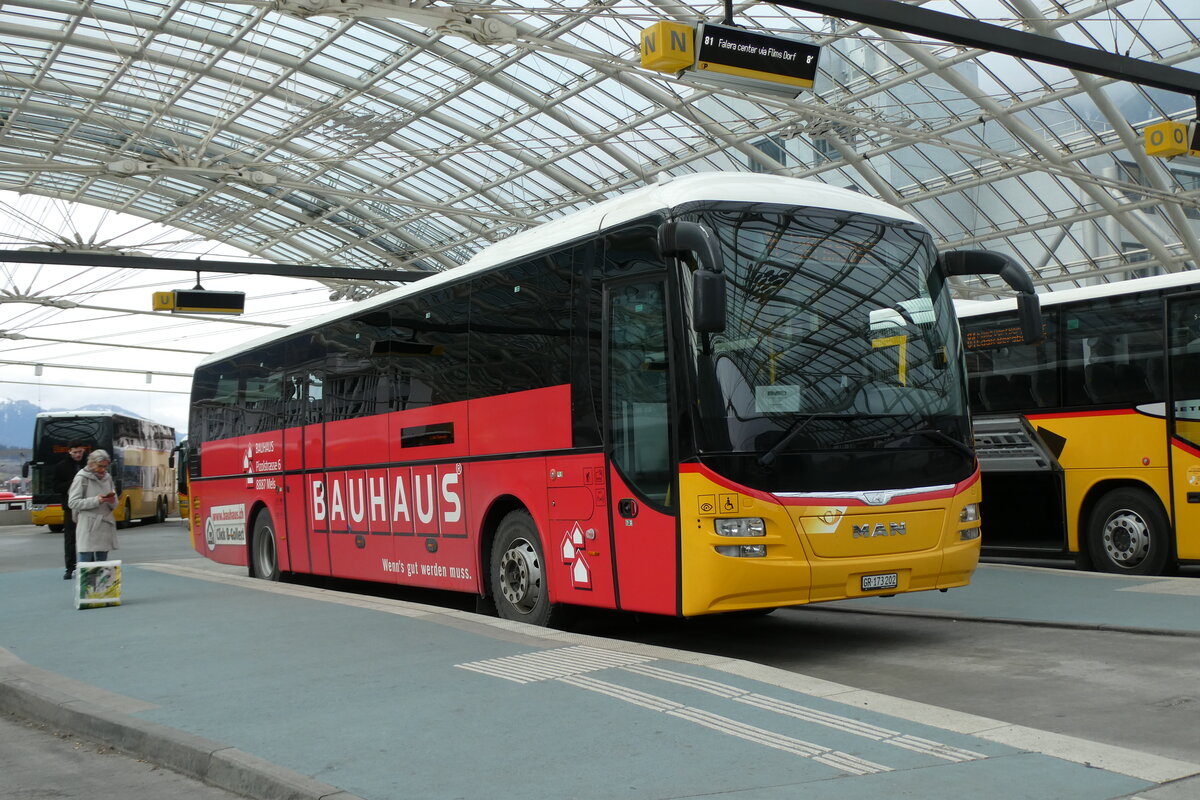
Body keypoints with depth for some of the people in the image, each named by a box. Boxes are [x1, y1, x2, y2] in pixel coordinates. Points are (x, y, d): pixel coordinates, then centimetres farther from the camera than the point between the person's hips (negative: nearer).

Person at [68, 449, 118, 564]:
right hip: (88, 528, -5)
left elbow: (114, 505, 18)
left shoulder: (108, 478, 14)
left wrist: (112, 501, -7)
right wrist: (96, 500, -18)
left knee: (102, 562, 5)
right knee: (86, 562, -9)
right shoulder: (82, 478, -3)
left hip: (105, 526, 5)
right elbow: (73, 503, -9)